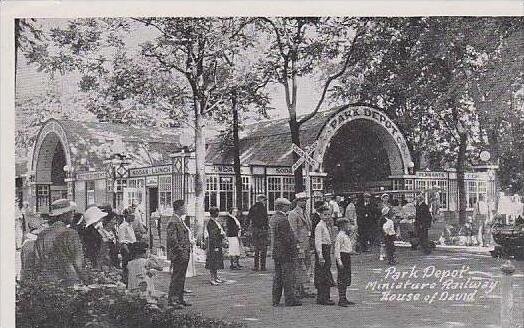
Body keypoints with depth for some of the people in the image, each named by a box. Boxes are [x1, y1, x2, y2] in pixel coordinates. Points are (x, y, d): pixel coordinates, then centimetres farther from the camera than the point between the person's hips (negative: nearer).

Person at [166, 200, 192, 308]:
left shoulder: (180, 220, 16)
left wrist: (189, 246, 16)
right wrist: (181, 252, -20)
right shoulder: (173, 222, -15)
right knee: (176, 277, -5)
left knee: (181, 278, 13)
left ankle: (180, 299, 20)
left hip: (184, 255, 10)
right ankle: (172, 299, 2)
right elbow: (172, 240, -21)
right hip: (178, 255, -10)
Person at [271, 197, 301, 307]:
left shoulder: (273, 218, 12)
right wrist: (293, 251, -13)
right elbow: (287, 238, -20)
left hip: (276, 252, 10)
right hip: (286, 253, -9)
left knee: (278, 276, 13)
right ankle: (290, 300, 3)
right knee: (288, 276, -2)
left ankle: (276, 300, 18)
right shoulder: (283, 220, -19)